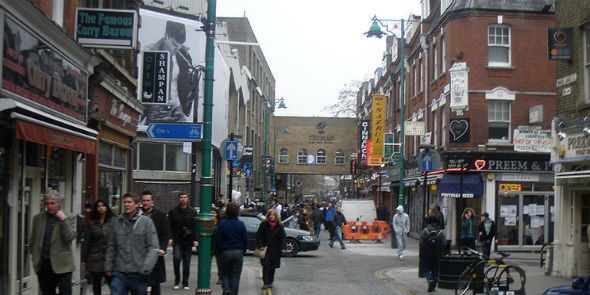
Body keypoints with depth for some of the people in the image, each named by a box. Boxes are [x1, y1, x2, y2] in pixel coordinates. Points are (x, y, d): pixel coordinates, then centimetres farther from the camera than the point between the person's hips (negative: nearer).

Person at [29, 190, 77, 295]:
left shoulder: (69, 218, 1)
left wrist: (63, 220, -17)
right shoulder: (38, 218, 11)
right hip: (43, 265, 4)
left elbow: (70, 237, -12)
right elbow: (32, 241, 17)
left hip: (62, 265, -3)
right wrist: (35, 257, 9)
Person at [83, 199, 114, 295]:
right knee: (96, 283, 7)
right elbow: (87, 241, 10)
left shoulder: (114, 221, 2)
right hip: (95, 258, 2)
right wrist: (85, 259, 9)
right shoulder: (92, 223, 7)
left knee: (112, 282, -9)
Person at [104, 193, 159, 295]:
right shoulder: (117, 221, 7)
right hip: (119, 273, 2)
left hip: (139, 274, -2)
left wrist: (146, 268, -16)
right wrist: (108, 266, 11)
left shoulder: (146, 222, -3)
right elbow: (111, 247, 16)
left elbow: (153, 248, -7)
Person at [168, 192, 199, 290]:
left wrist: (195, 239, -2)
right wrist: (170, 238, -8)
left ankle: (185, 283, 16)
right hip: (177, 240, -1)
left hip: (188, 241, 1)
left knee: (186, 262, 5)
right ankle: (177, 281, 2)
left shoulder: (192, 212, 8)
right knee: (177, 259, -14)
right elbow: (170, 226, 4)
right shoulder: (173, 211, 6)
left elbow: (196, 227, 7)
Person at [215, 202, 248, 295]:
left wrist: (219, 252, 6)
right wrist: (243, 251, 12)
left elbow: (218, 240, -6)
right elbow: (245, 240, 0)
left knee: (225, 274, 11)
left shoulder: (222, 223, -7)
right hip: (238, 252, 1)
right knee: (235, 275, 9)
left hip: (225, 252, -1)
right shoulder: (241, 224, -4)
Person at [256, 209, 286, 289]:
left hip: (275, 250, 1)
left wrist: (283, 248, -14)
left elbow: (283, 237, -2)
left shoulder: (279, 226, 1)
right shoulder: (263, 224, -1)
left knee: (272, 267, 8)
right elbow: (258, 236, 2)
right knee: (266, 266, -9)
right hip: (265, 249, -1)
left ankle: (270, 282, 22)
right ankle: (265, 283, -5)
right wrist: (260, 246, -10)